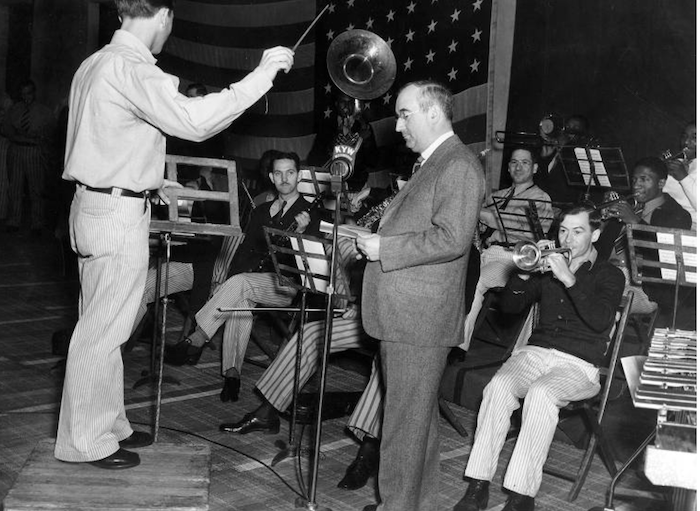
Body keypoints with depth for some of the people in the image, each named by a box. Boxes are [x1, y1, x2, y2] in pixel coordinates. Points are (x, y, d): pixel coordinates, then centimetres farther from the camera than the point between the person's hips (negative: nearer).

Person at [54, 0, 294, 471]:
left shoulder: (96, 64, 13)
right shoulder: (132, 67, -17)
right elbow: (195, 121, -27)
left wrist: (148, 183, 27)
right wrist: (263, 74, -22)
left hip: (94, 204, 10)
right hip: (118, 215, -10)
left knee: (102, 327, 15)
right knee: (102, 332, -1)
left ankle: (108, 425, 27)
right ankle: (86, 442, 9)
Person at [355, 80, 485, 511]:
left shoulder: (459, 166, -13)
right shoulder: (432, 163, 19)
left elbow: (452, 240, -23)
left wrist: (384, 247, -18)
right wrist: (375, 239, 12)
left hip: (420, 318, -10)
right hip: (404, 314, 10)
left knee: (406, 421, -2)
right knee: (416, 415, 18)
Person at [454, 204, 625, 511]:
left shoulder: (609, 276, 7)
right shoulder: (548, 268, 19)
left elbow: (600, 321, -11)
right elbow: (509, 306, 12)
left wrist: (569, 279, -18)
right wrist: (524, 272, -6)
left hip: (579, 364, -3)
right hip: (535, 352, 4)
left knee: (540, 393, -35)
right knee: (500, 385, -28)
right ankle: (478, 486, -27)